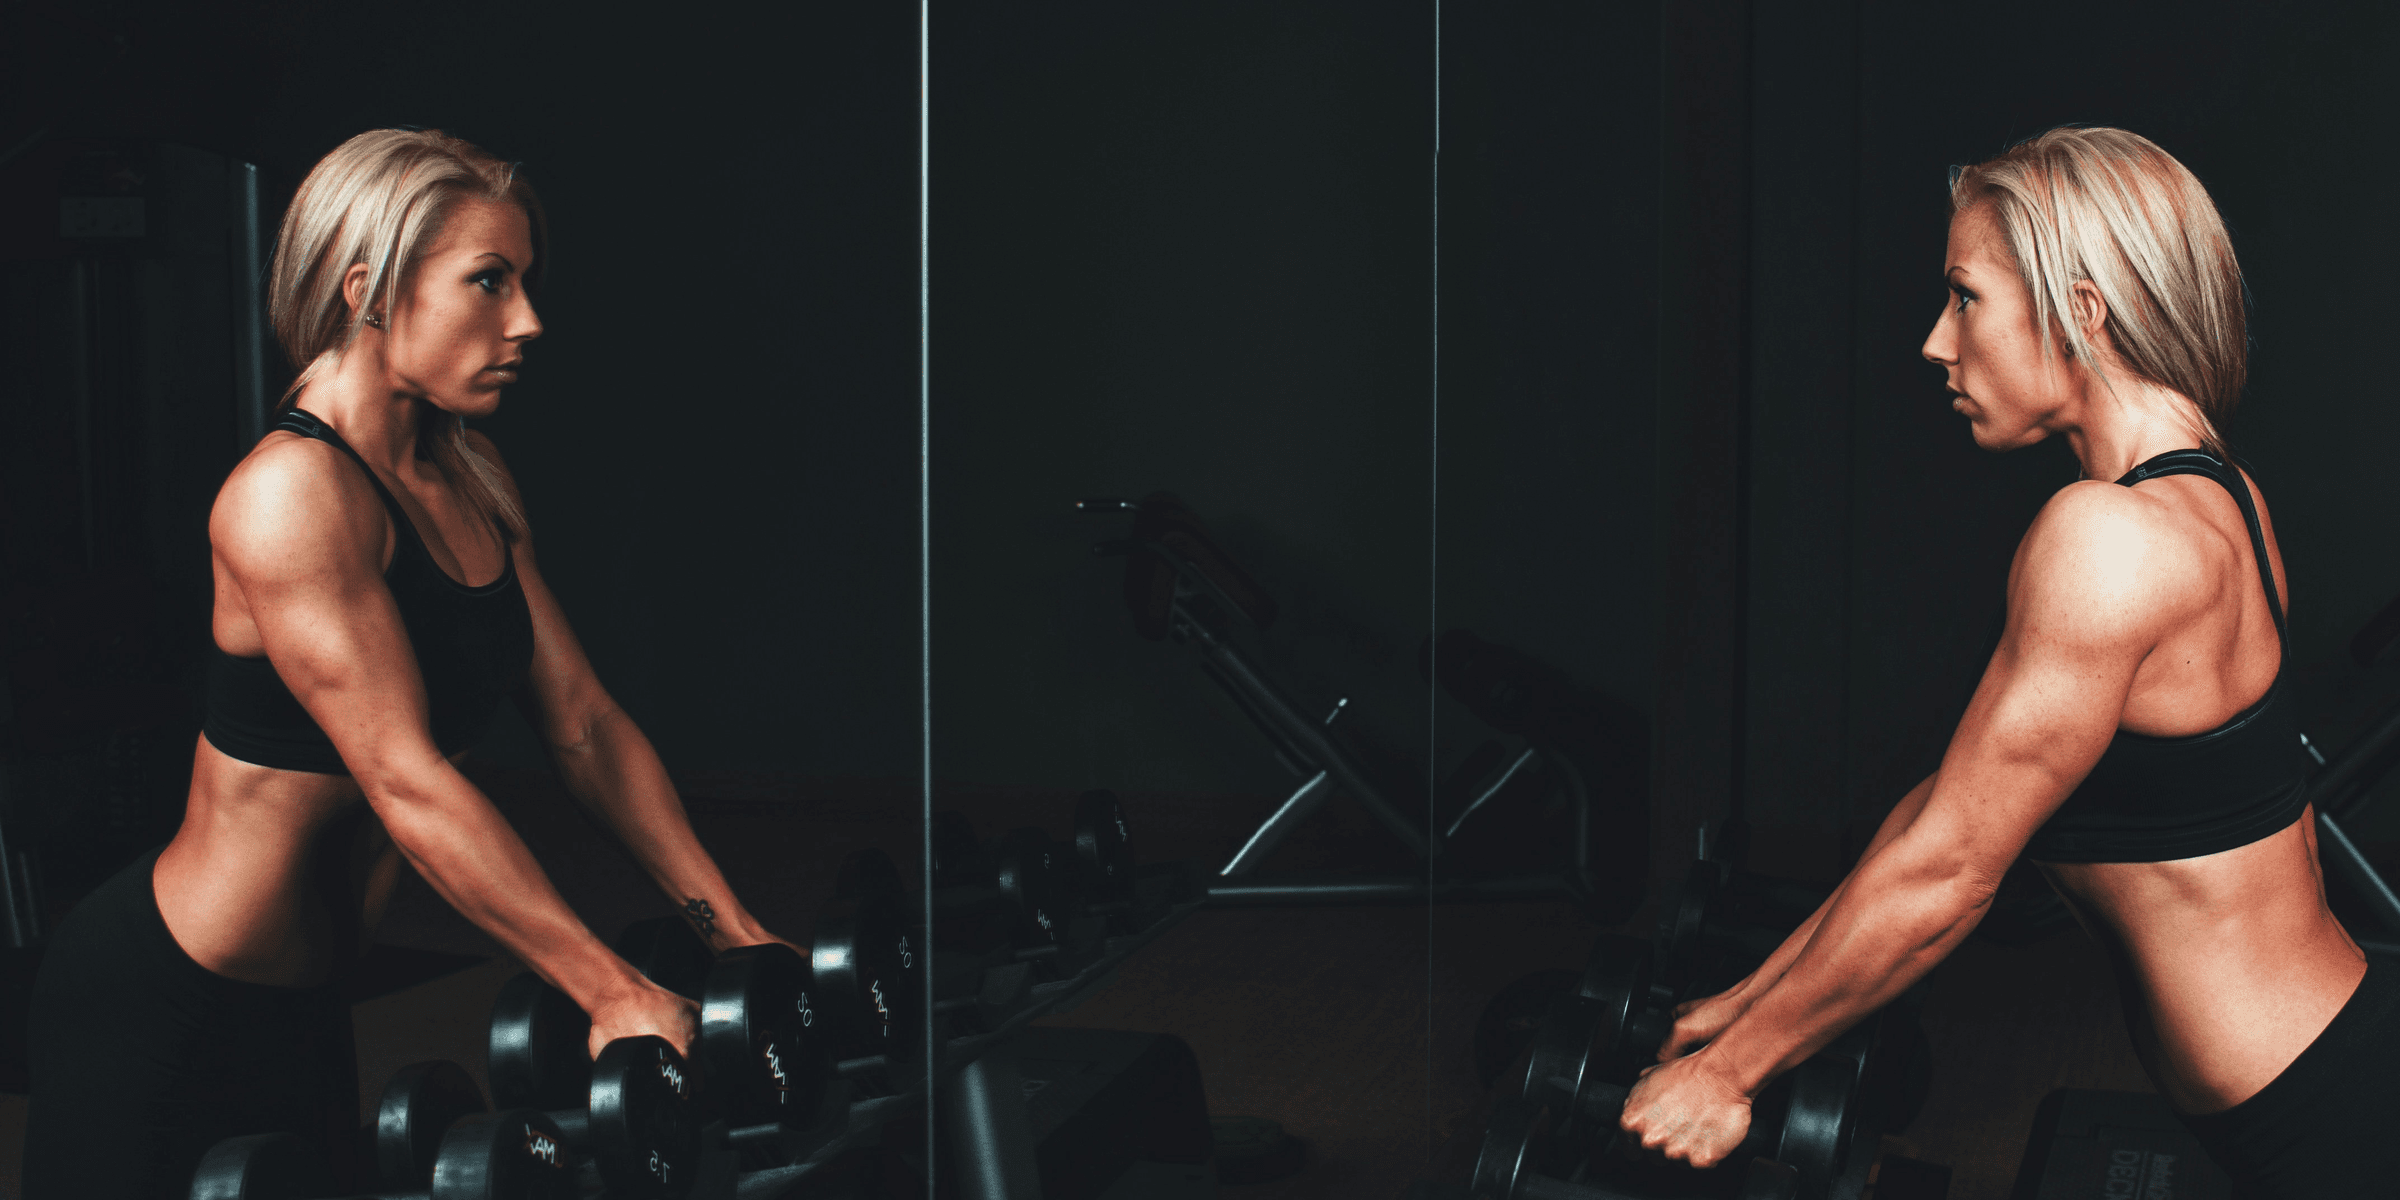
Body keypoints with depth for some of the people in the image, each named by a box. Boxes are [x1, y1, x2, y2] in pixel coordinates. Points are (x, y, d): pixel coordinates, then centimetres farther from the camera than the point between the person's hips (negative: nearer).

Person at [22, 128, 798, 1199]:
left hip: (303, 1002, 9)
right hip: (162, 1003, -8)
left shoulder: (472, 481, 4)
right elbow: (406, 782, -27)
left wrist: (733, 931, -1)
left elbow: (583, 726, 4)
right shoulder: (293, 494, -23)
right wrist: (612, 993, -29)